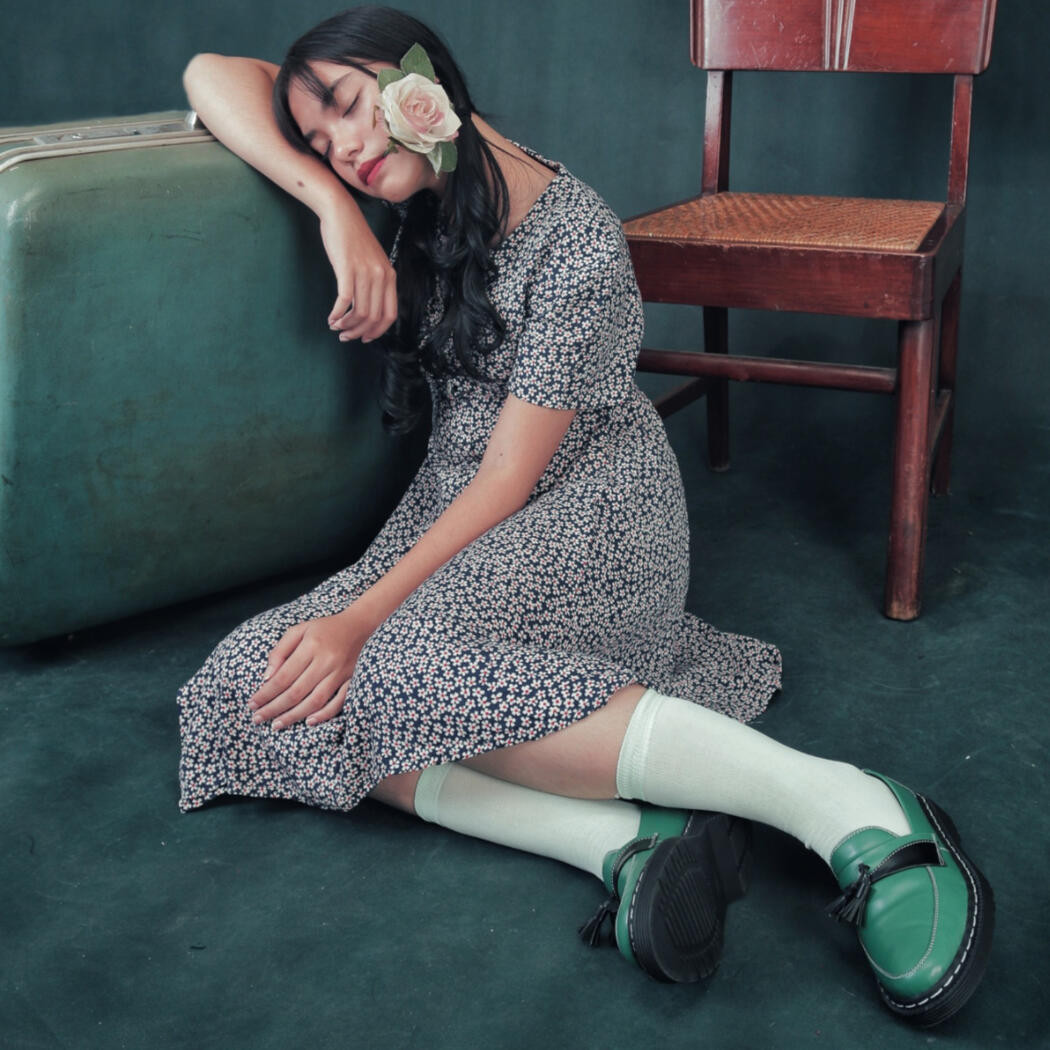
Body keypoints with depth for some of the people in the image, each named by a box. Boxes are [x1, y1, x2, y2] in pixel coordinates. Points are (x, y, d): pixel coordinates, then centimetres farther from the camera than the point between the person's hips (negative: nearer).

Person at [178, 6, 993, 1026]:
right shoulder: (422, 177, 4)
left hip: (591, 516, -7)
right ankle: (635, 843, -36)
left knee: (410, 671, -38)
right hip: (454, 520, 7)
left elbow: (509, 480, -18)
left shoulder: (576, 241, -17)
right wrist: (331, 205, -11)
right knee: (265, 693, -21)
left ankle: (844, 805, -36)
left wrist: (365, 615, -23)